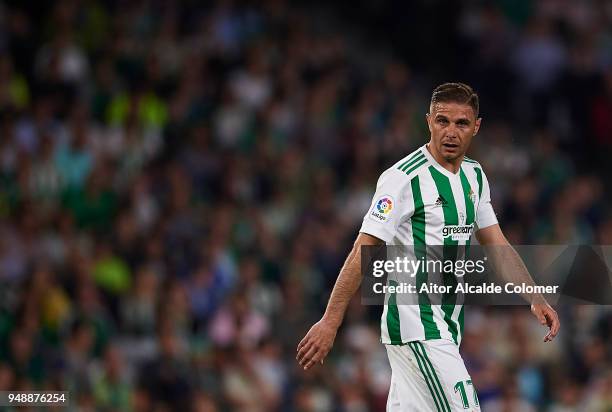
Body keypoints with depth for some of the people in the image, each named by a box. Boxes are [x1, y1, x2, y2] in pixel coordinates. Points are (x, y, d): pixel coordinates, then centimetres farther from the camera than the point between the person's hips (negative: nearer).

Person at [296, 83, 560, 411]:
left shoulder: (474, 176, 12)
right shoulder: (403, 177, -13)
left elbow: (497, 245, 20)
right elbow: (363, 251, -16)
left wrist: (536, 299, 10)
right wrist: (330, 322, -20)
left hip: (446, 328, 8)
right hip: (415, 323, -8)